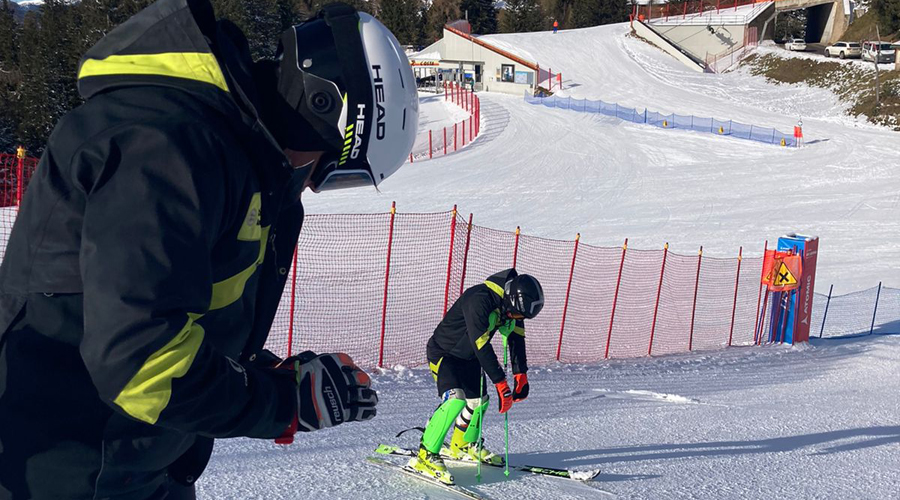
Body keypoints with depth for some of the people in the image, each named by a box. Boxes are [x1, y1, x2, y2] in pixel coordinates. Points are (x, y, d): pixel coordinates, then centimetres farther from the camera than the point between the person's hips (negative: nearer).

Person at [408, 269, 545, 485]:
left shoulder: (511, 306, -10)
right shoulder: (479, 301, -36)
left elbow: (516, 338, 3)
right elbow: (482, 345, -40)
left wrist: (520, 375, -4)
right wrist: (501, 383, -39)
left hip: (469, 358, 8)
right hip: (443, 353, -8)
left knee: (478, 401, 15)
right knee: (455, 400, -25)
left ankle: (463, 446, 41)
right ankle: (425, 456, -18)